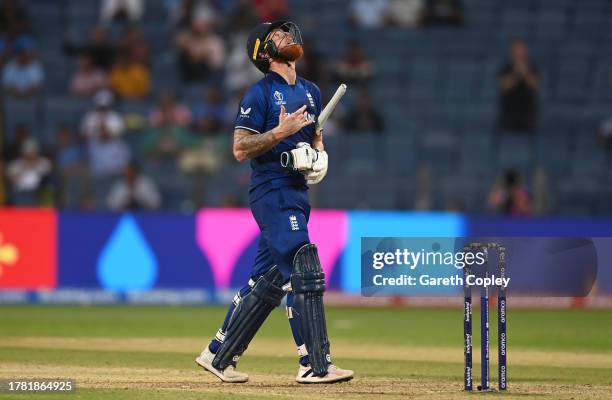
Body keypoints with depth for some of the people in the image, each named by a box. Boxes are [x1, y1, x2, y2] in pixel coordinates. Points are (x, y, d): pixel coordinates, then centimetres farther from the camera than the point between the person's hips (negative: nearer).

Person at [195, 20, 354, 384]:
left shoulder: (311, 92, 16)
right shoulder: (260, 94, -7)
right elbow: (241, 150, -11)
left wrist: (318, 156, 6)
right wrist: (280, 132, -23)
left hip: (298, 194, 8)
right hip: (272, 192, -8)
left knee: (268, 282, 11)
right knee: (305, 273, -16)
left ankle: (218, 355, 20)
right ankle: (315, 365, -17)